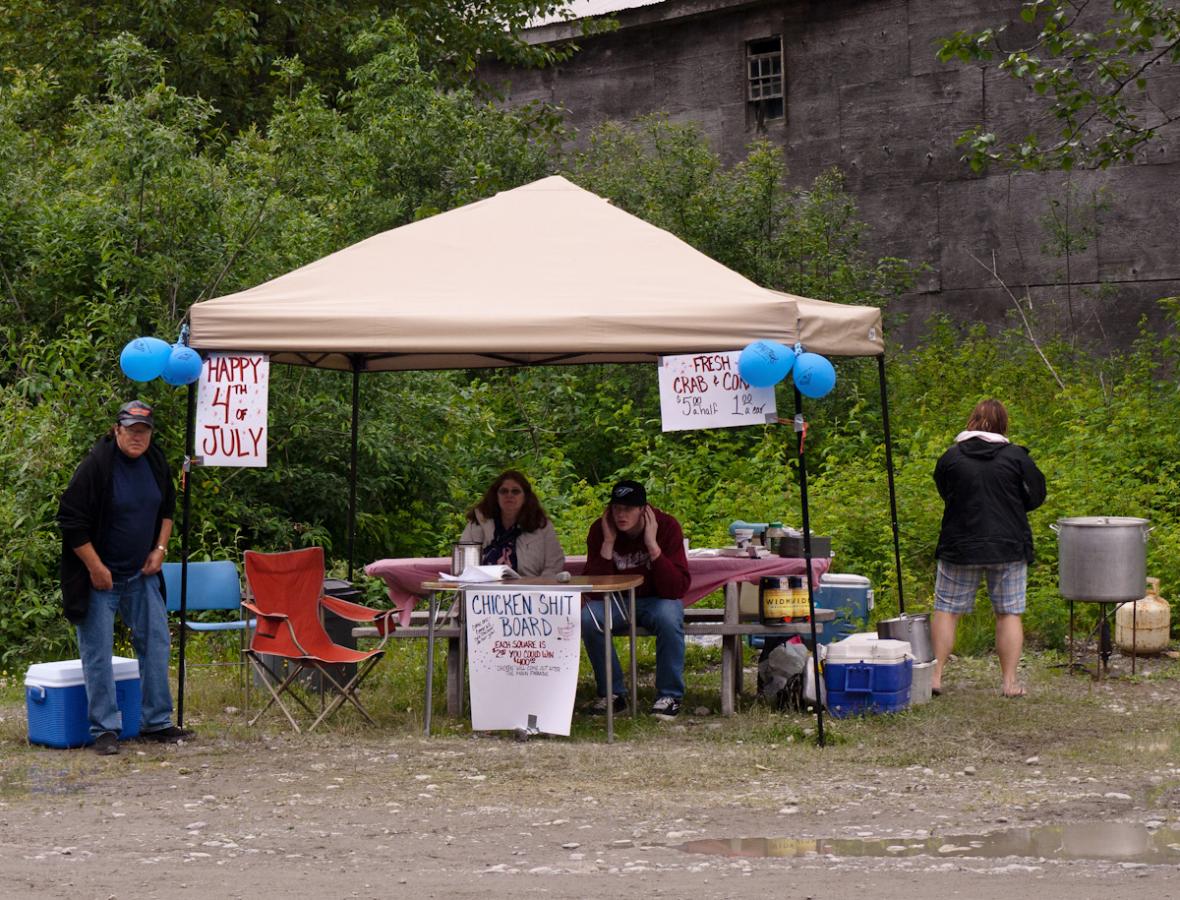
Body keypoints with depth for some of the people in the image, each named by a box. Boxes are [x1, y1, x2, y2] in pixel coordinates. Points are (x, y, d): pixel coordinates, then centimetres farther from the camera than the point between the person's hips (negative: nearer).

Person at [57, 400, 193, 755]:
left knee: (156, 645, 8)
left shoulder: (156, 463, 2)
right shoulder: (95, 466, -18)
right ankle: (105, 730, 2)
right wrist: (96, 568, -17)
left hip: (142, 574, 6)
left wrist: (160, 549, 6)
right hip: (98, 576, -6)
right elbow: (71, 521, -17)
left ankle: (156, 722, 18)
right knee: (98, 653, -4)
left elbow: (167, 508, 19)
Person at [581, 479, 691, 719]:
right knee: (588, 618, -29)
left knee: (668, 617, -36)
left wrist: (653, 545, -32)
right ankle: (613, 693, -13)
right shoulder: (600, 529, -12)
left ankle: (669, 695, -19)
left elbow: (677, 589, -25)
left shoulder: (667, 526, -17)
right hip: (617, 602, 2)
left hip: (656, 600, -2)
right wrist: (608, 542, -25)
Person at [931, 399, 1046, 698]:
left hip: (959, 547, 0)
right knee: (1009, 613, 6)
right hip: (1009, 548, 0)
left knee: (946, 610, 9)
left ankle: (934, 676, 6)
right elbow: (1035, 496, 2)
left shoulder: (951, 457, -3)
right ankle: (1010, 681, 4)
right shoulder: (1017, 457, -6)